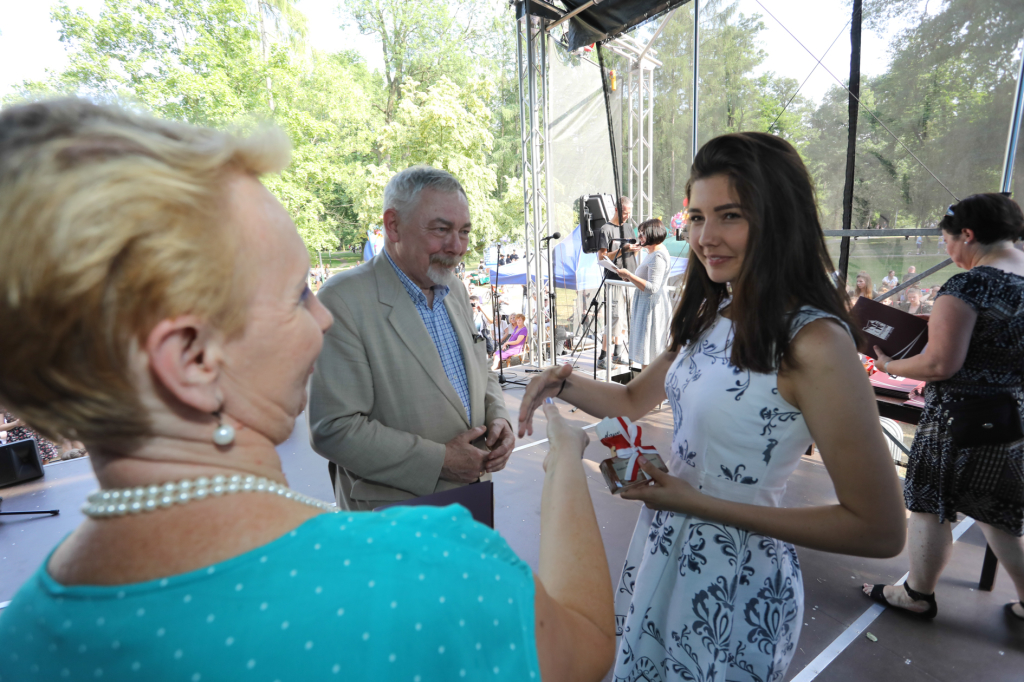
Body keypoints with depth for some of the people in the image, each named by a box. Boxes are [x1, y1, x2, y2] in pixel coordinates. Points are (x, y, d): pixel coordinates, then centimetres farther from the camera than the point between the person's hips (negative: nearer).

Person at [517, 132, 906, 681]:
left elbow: (880, 531, -21)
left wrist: (699, 503, -22)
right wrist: (561, 381, -9)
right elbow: (632, 401, 9)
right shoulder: (710, 316, -1)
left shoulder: (814, 342, -23)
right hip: (662, 548, 7)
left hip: (737, 578, -7)